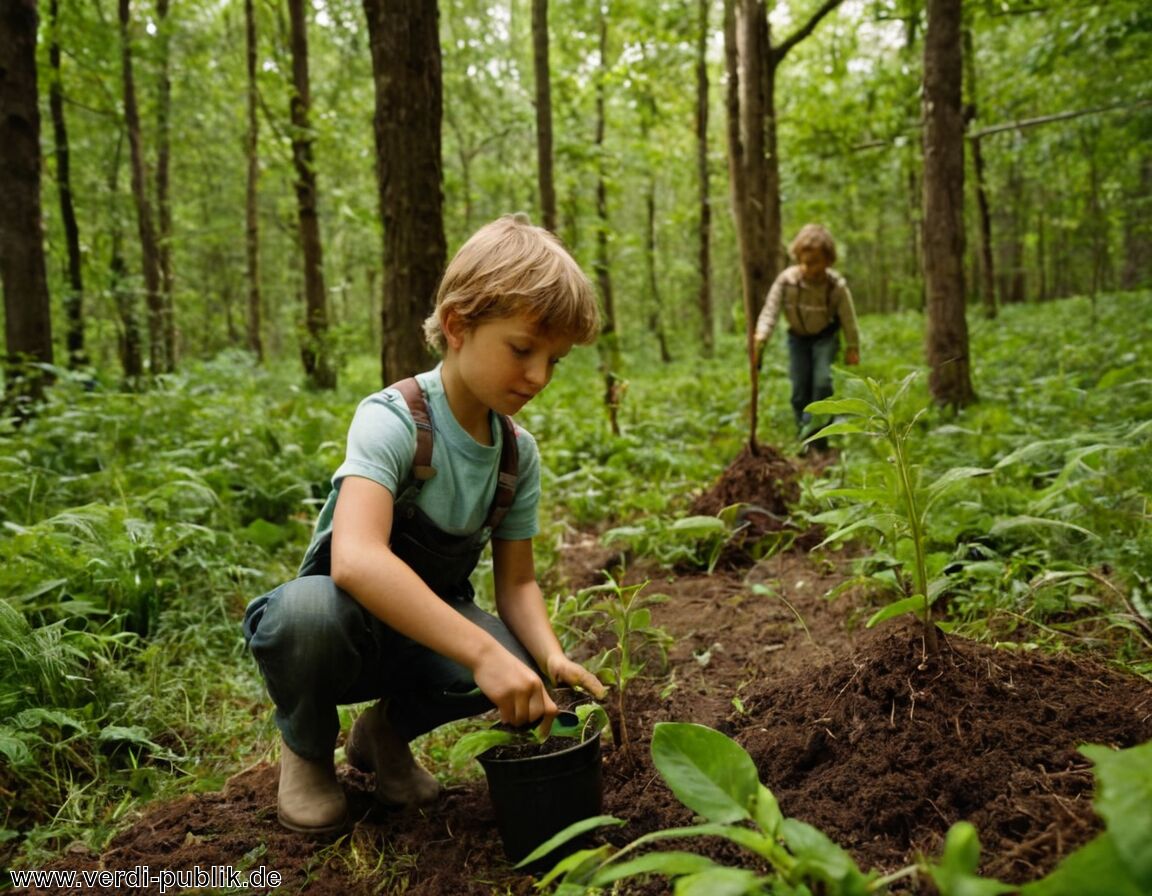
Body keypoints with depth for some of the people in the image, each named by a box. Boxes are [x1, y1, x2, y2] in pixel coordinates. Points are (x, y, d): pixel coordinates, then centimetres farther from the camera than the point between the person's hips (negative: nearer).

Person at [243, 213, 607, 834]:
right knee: (311, 610, -40)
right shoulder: (392, 420, -26)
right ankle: (306, 747, -3)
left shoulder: (519, 452, -6)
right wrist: (481, 650, -50)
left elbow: (516, 580, -3)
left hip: (429, 621, 4)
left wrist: (549, 654, -24)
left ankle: (388, 728, 8)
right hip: (342, 612, -4)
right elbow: (356, 560, -43)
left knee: (517, 671, -27)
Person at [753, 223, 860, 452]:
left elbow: (848, 319, -11)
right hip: (798, 337, 2)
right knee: (799, 389, -1)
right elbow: (770, 310, -24)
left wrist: (852, 348, -4)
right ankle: (806, 440, 13)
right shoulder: (786, 280, -22)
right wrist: (761, 336, -40)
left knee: (822, 380, -21)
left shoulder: (837, 285, -22)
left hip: (825, 336, -2)